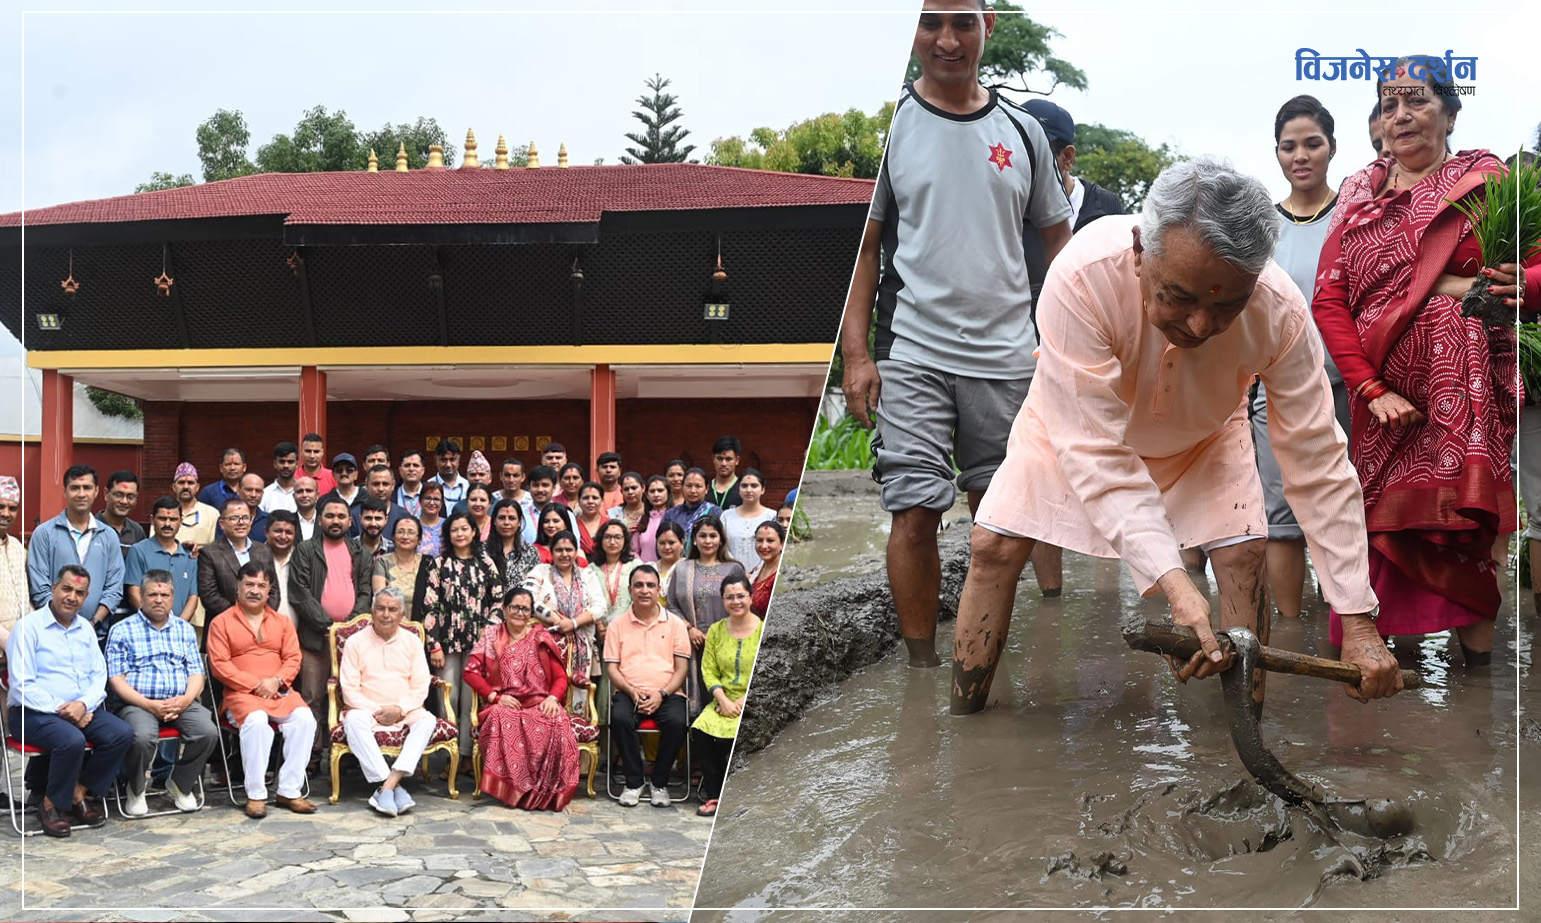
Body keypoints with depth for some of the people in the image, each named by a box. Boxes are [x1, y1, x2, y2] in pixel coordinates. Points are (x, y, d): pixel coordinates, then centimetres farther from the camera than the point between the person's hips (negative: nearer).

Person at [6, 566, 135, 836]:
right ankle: (51, 804, -10)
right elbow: (22, 685, -12)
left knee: (122, 733, -19)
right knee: (72, 740, -34)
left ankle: (79, 793, -2)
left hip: (82, 710, 6)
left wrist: (84, 704, -12)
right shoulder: (29, 627, -5)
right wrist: (62, 710, -18)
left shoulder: (85, 629, 15)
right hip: (34, 712, -6)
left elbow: (99, 676, 10)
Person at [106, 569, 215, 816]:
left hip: (181, 702, 3)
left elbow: (196, 674, 12)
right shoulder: (122, 631, 6)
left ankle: (181, 785, 1)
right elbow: (116, 679, -2)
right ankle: (136, 791, -5)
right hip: (137, 703, -3)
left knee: (208, 732, -25)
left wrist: (186, 699, -10)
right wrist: (150, 705, -15)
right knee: (143, 737, -35)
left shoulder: (185, 630, 18)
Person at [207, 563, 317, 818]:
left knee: (304, 718, -27)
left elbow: (293, 658, 10)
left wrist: (277, 681, -11)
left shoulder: (282, 622, 19)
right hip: (241, 693, -3)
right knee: (256, 721, -36)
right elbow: (220, 664, -3)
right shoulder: (221, 622, 7)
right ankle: (256, 794, -25)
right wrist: (255, 685, -13)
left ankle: (289, 790, -19)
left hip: (280, 691, 3)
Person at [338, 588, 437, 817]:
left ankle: (388, 785, -37)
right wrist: (376, 711, -16)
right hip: (366, 710, -1)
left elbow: (420, 688, 4)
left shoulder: (412, 641, 9)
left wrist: (399, 709, -14)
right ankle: (395, 788, -39)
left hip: (404, 711, 2)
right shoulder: (356, 642, 4)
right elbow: (349, 689, -2)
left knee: (427, 720, -29)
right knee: (353, 721, -34)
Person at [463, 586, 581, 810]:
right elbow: (471, 671, 5)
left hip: (539, 705, 0)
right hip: (503, 704, 0)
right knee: (501, 720, -38)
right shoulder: (490, 635, 15)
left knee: (556, 724, -35)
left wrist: (553, 698, -11)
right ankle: (511, 789, -28)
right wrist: (495, 696, -9)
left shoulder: (542, 638, 15)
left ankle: (545, 792, -24)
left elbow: (560, 676, 10)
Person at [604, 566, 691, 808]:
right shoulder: (618, 624, 12)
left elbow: (682, 668, 5)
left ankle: (660, 783, -10)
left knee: (677, 722, -31)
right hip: (629, 692, 0)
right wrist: (632, 691, -12)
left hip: (667, 694, 0)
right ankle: (634, 782, -14)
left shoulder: (674, 623, 10)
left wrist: (662, 694, -11)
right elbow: (611, 667, 6)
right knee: (619, 718, -32)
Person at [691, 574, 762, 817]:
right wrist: (723, 699, -10)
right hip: (725, 700, 4)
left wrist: (744, 701, -15)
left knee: (732, 734, -29)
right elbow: (708, 670, 6)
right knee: (702, 730, -24)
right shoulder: (716, 630, 11)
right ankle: (714, 795, -8)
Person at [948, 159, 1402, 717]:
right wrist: (1173, 582, -50)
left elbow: (1318, 465, -27)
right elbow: (1096, 451, -42)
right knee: (993, 544, -11)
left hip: (1203, 431, 2)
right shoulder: (1081, 277, -44)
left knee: (1242, 550, -16)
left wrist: (1359, 621, -30)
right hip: (1080, 416, -1)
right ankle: (961, 724, 3)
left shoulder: (1281, 313, -35)